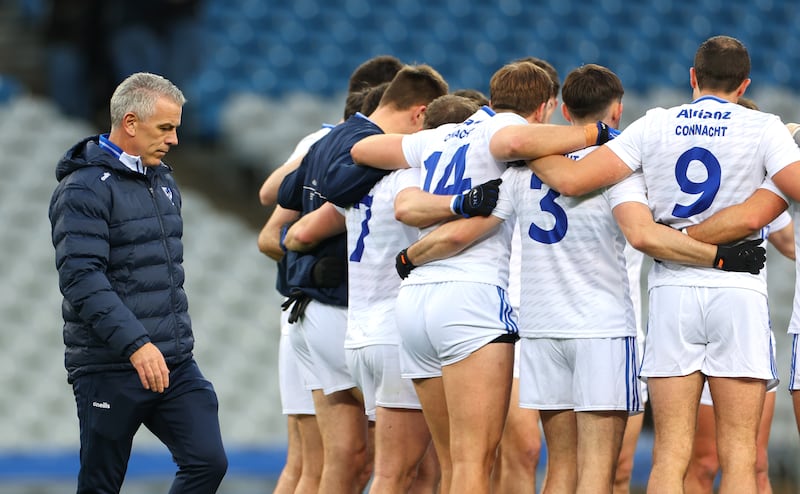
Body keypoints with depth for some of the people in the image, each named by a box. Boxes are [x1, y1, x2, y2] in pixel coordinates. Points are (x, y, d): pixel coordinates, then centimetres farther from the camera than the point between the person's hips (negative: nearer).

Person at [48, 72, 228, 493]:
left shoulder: (163, 181, 16)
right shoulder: (84, 188, -12)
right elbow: (80, 278, -23)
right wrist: (136, 345, -30)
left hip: (175, 363, 7)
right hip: (110, 369, -7)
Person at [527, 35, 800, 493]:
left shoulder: (656, 125, 7)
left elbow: (572, 179, 1)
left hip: (673, 291, 2)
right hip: (739, 291, -2)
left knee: (671, 454, 1)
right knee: (739, 455, -1)